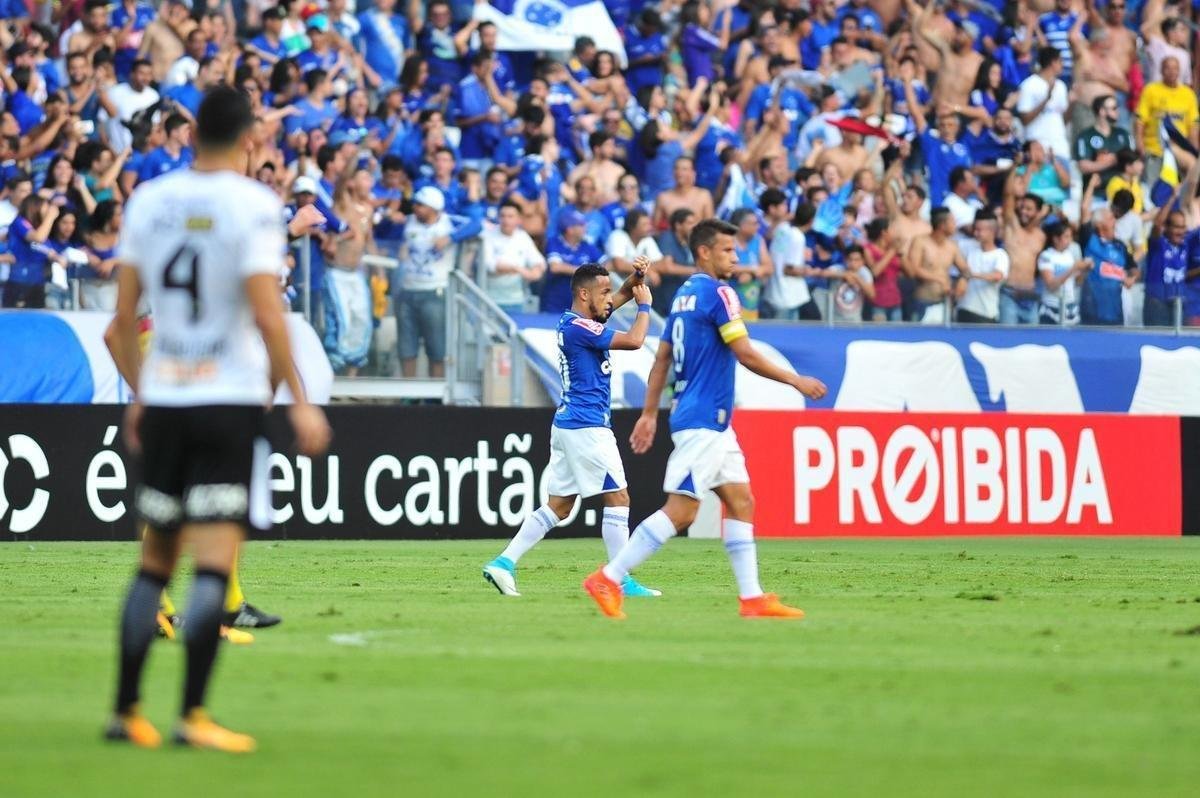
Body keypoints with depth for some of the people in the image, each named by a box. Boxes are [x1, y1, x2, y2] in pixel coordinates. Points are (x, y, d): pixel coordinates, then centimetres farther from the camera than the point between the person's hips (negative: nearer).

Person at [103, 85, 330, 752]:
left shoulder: (149, 201, 7)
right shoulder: (254, 204, -8)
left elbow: (124, 315, 10)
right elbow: (268, 316, -14)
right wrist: (300, 401, -8)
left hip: (163, 400, 5)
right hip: (231, 398, -5)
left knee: (156, 558, 14)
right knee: (215, 561, -7)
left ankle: (127, 710, 15)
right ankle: (194, 716, -14)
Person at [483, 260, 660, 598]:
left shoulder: (574, 321, 14)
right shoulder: (579, 327, -15)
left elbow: (622, 296, 26)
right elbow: (634, 341, -18)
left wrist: (637, 276, 7)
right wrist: (644, 306, -2)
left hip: (568, 425, 10)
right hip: (588, 427, -10)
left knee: (558, 506, 10)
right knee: (618, 498, -5)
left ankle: (504, 562, 5)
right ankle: (621, 581, -5)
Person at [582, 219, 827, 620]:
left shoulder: (684, 295, 14)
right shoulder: (717, 293, -13)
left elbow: (662, 359, 17)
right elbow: (746, 355, -16)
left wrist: (649, 414, 20)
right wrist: (796, 381, -7)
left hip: (714, 424, 10)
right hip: (702, 421, -10)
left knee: (741, 503, 8)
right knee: (680, 511, -10)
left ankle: (752, 597, 6)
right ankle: (608, 579, -10)